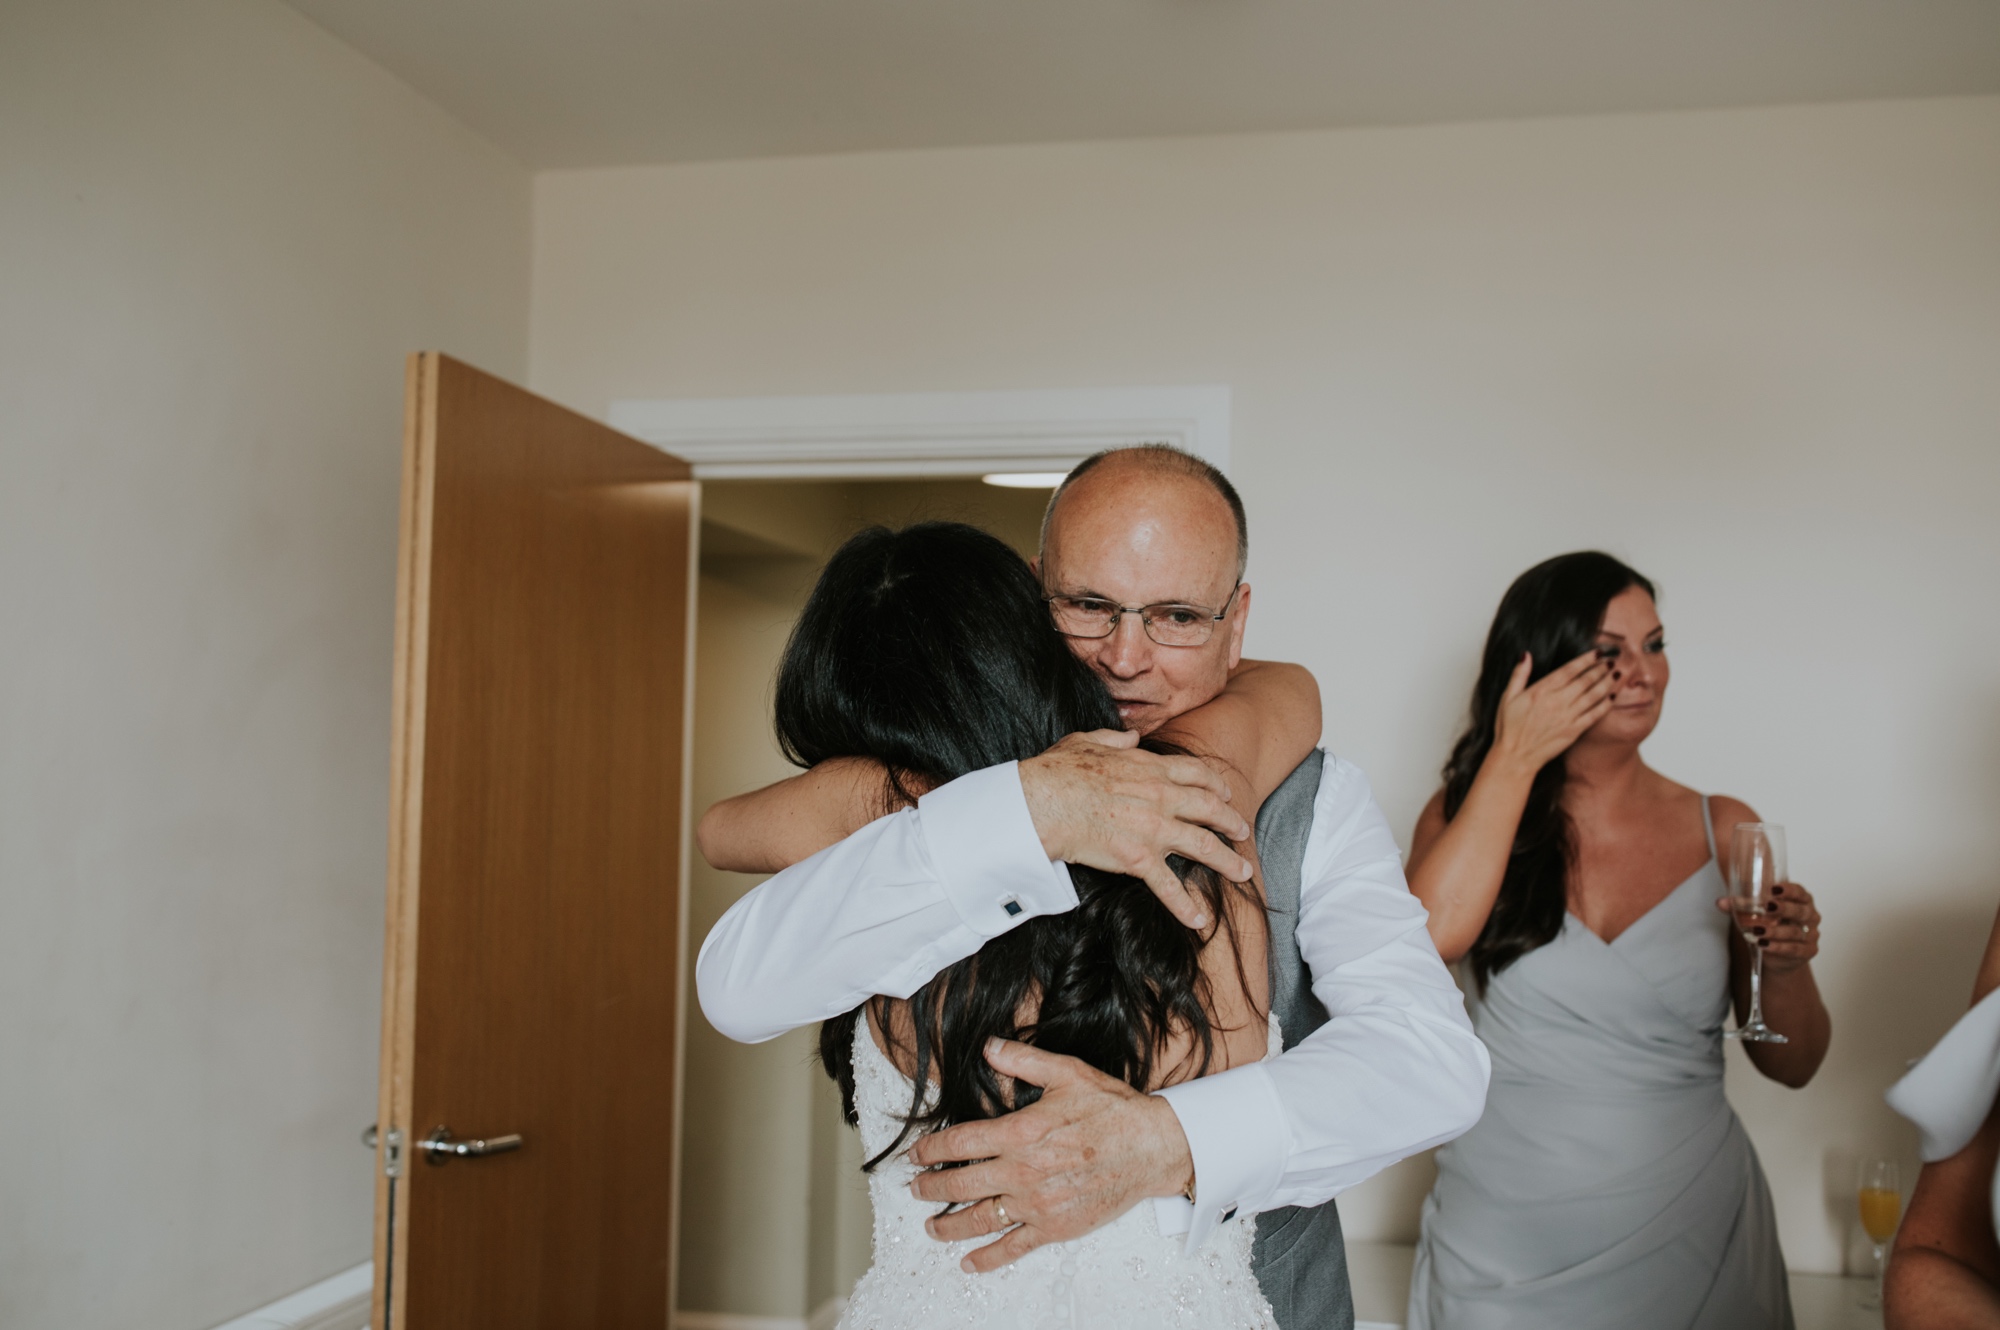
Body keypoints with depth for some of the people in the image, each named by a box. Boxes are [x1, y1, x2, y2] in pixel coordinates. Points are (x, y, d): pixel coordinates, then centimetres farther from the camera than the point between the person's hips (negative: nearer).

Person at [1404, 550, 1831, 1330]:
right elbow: (1432, 934, -25)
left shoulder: (1723, 830, 1)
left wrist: (1786, 967, -17)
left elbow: (1792, 1065, 4)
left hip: (1693, 1239, 2)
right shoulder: (1466, 812, -1)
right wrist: (1514, 758, -17)